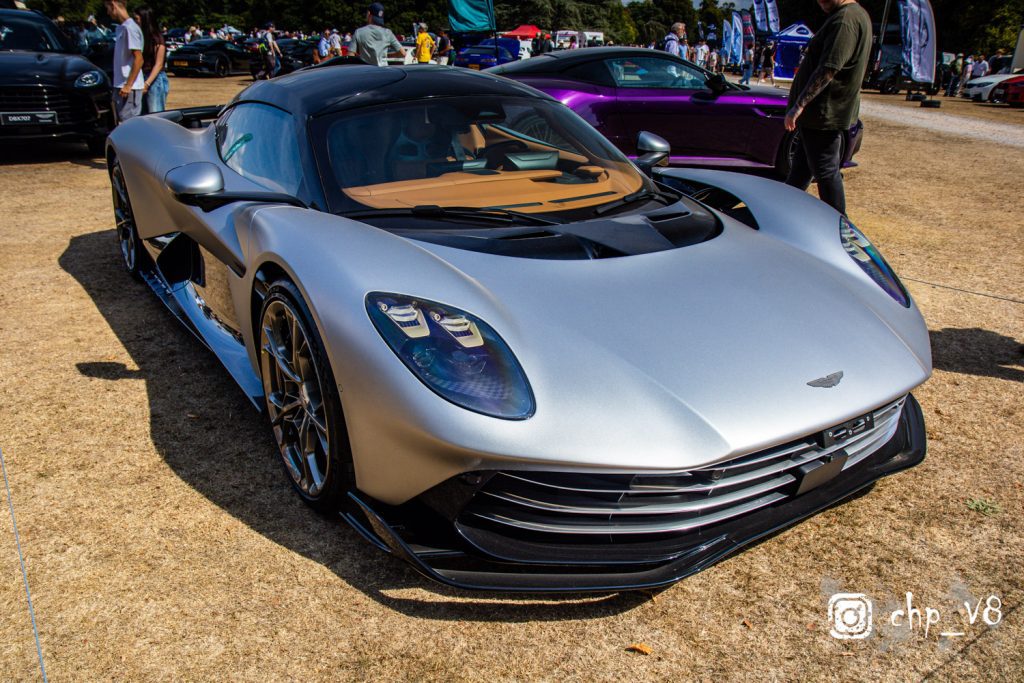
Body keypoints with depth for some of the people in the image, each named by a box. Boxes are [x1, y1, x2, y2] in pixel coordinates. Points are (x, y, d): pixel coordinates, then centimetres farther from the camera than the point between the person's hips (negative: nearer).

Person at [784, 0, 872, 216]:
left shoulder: (845, 20, -21)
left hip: (825, 112, -11)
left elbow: (828, 70, -27)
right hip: (824, 111, 11)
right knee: (802, 164, 21)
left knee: (825, 170, -3)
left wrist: (799, 105, -27)